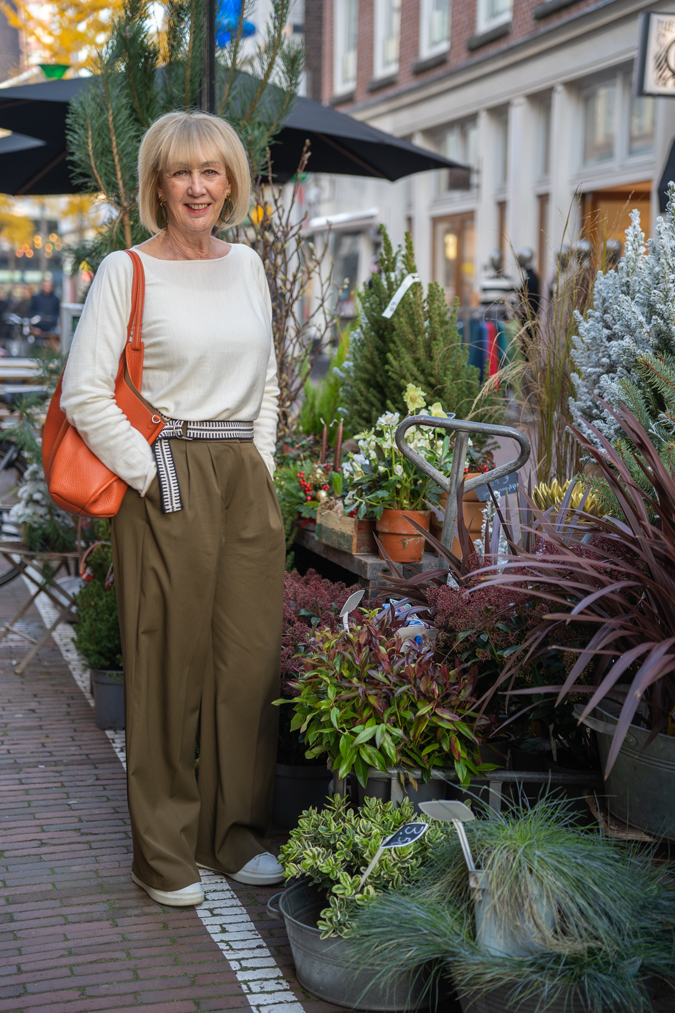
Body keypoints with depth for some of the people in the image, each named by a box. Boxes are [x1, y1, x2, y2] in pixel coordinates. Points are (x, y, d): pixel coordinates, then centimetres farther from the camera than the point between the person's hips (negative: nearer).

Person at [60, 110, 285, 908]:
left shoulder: (246, 265, 13)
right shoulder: (127, 272, -5)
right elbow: (84, 394, -10)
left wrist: (261, 461, 10)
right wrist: (148, 475, -11)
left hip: (247, 481, 6)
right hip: (168, 483, -5)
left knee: (250, 657, 8)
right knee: (168, 667, 0)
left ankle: (236, 834, 23)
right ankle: (163, 852, 14)